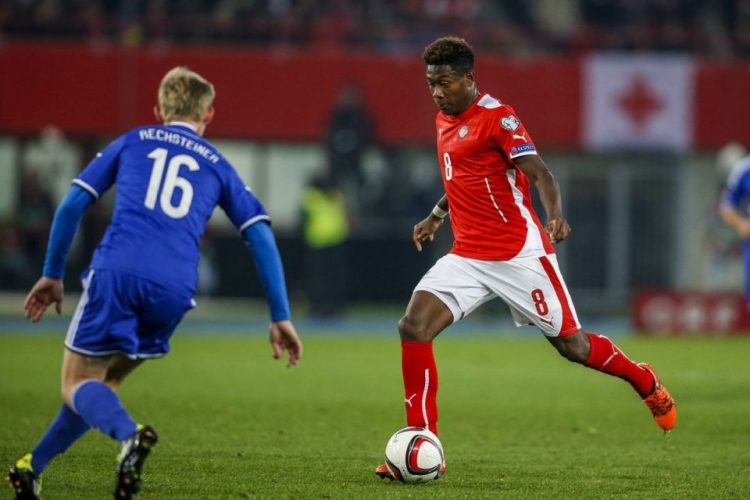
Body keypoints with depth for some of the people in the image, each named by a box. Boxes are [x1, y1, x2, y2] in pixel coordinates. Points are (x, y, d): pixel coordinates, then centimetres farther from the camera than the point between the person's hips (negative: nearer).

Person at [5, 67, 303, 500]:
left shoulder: (132, 142, 21)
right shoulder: (217, 166, 22)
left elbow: (73, 205, 15)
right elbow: (262, 237, 14)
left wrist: (53, 275, 23)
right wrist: (281, 318, 14)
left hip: (115, 272, -2)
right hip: (175, 287, 2)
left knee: (78, 384, 4)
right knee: (107, 381, 22)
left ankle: (129, 434, -28)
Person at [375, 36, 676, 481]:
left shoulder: (497, 117, -12)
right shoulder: (444, 120, 13)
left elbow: (539, 173, -21)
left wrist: (555, 215, -38)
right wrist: (436, 216, 32)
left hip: (519, 255, -7)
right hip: (467, 257, 7)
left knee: (572, 345, 1)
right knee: (414, 328, -12)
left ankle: (646, 382, 32)